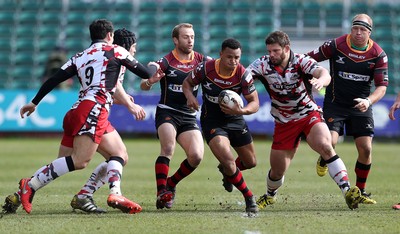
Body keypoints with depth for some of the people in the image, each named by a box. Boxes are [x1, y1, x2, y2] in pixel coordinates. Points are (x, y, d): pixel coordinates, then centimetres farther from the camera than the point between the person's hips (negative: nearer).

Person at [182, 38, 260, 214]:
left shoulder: (243, 75, -18)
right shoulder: (205, 68, -19)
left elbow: (255, 103, -13)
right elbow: (188, 82, 0)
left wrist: (242, 111, -34)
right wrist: (189, 95, -21)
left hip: (235, 120, 3)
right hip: (212, 121, -3)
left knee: (251, 162, 15)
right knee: (228, 161, -23)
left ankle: (228, 172, 50)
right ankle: (249, 198, -2)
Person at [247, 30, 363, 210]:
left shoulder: (301, 61, -16)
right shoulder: (263, 65, -10)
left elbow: (324, 73, -32)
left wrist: (321, 80, -57)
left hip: (309, 115, -2)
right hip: (284, 123, 2)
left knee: (325, 146, -30)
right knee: (277, 171, 8)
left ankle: (347, 192, -33)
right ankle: (270, 196, 42)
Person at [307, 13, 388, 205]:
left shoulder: (378, 54, -8)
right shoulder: (336, 45, -13)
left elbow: (382, 86, -9)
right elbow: (309, 58, -2)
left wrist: (368, 101, -25)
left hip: (361, 106, 2)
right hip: (335, 104, -2)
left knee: (366, 149, -5)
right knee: (330, 142, -19)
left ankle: (360, 191, 14)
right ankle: (323, 161, 20)